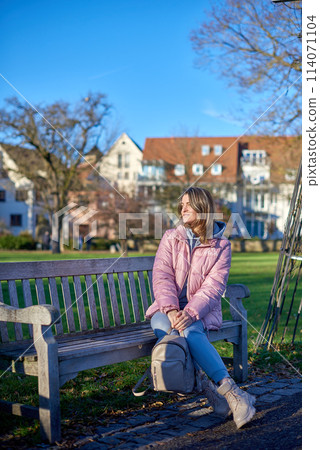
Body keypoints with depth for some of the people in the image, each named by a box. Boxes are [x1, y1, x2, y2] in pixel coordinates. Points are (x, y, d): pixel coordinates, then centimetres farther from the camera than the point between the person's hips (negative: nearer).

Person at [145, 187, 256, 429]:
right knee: (161, 326, -33)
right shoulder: (171, 238, 7)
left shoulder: (221, 245, 1)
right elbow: (162, 277, -4)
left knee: (190, 330, -37)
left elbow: (214, 286, -9)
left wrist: (190, 312, -26)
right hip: (168, 308, 2)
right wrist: (171, 310, -22)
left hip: (201, 312, -2)